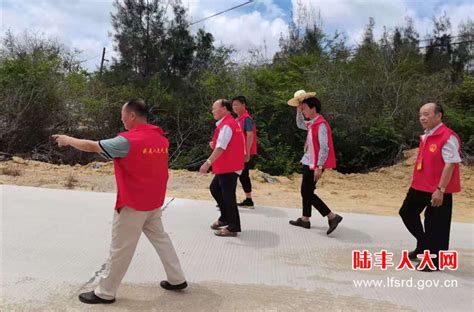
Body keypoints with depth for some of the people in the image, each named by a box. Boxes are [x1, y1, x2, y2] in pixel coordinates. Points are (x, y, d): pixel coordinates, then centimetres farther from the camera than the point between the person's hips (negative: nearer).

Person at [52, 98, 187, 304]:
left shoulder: (128, 141, -20)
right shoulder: (161, 139, 2)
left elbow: (91, 146, -13)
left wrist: (67, 140, 3)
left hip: (132, 205, -7)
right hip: (154, 202, 7)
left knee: (120, 249, 4)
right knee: (160, 238, 19)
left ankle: (105, 293, 19)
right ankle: (177, 279, 26)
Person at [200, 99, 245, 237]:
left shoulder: (226, 125, -18)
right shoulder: (229, 123, 15)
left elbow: (221, 148, -26)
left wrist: (208, 163, -28)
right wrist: (214, 144, 9)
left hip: (229, 167, -11)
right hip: (226, 166, 11)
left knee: (228, 195, -3)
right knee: (215, 188, 20)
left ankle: (233, 228, 7)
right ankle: (225, 218, 30)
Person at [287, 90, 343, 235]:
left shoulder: (321, 124, -18)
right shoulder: (312, 124, 9)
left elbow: (324, 148, -22)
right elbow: (300, 124, 30)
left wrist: (319, 167, -24)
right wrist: (298, 109, 17)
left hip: (314, 164, -9)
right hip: (309, 162, 10)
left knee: (308, 193, -4)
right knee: (305, 192, 16)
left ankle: (332, 217, -1)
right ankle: (305, 220, 27)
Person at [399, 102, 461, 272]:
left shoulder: (448, 137, -17)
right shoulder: (425, 136, 10)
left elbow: (450, 165, -21)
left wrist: (440, 189, -24)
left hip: (438, 190, -9)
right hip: (419, 186, 9)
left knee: (436, 225, 3)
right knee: (407, 212, 18)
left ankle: (435, 261, 20)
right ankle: (424, 246, 36)